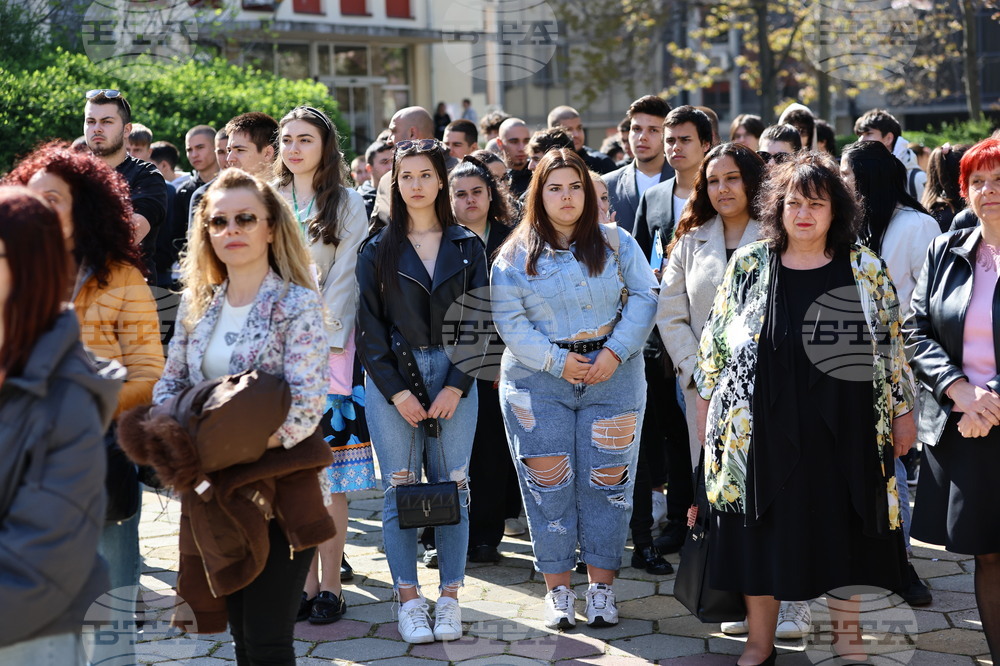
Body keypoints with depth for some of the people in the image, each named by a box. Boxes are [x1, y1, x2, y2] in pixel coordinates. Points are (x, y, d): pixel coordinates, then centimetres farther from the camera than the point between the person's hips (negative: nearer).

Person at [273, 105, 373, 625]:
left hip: (329, 347, -3)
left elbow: (344, 280, -4)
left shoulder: (347, 204, 2)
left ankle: (331, 586, 1)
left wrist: (320, 341, -12)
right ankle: (306, 584, 9)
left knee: (330, 475, -4)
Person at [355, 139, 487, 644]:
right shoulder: (378, 250, 5)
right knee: (400, 489, 0)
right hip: (391, 379, 0)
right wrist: (398, 392, -9)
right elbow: (368, 327, 0)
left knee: (452, 486, 1)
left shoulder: (467, 247, 7)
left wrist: (456, 386, -7)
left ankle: (450, 598, 8)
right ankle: (409, 600, 7)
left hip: (453, 378, 1)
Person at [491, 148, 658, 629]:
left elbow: (643, 297, 1)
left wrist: (615, 351, -10)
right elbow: (509, 320, -3)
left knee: (606, 482, 2)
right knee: (549, 485, 0)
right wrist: (556, 360, -12)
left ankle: (602, 586, 12)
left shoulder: (616, 243, 5)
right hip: (538, 381, -1)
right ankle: (557, 589, 11)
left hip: (612, 376, 1)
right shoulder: (516, 255, 1)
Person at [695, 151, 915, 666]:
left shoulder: (865, 268, 0)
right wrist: (707, 404, 7)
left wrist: (902, 410, 4)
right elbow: (716, 341, 7)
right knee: (763, 534, 7)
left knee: (842, 530, 9)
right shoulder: (749, 264, 0)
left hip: (842, 430, 0)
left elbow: (891, 346, 5)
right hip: (762, 430, 0)